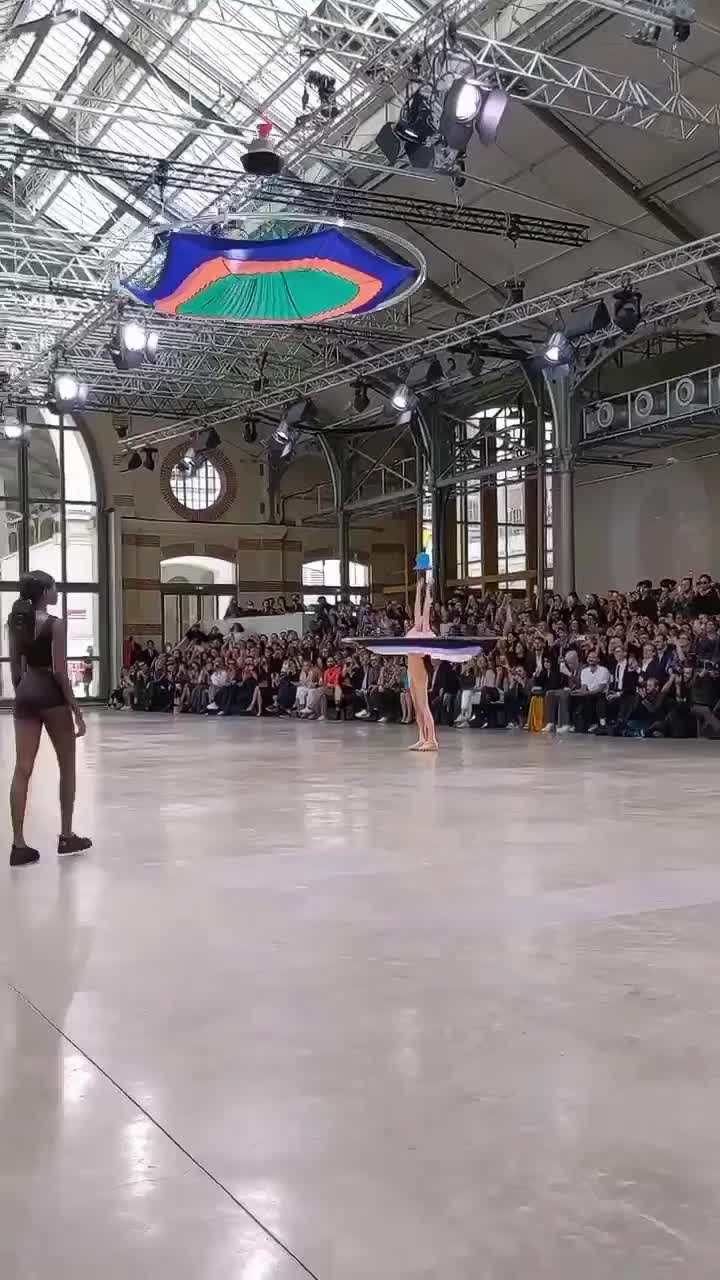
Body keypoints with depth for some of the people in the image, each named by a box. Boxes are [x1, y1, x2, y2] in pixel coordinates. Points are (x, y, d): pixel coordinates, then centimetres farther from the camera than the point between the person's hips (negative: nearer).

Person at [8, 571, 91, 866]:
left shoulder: (16, 622, 9)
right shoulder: (54, 624, -11)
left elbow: (15, 669, 11)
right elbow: (59, 671, -15)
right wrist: (76, 710, -11)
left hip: (25, 692, 6)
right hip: (50, 694, -6)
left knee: (23, 769, 2)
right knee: (67, 766, 11)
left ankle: (19, 844, 0)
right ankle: (66, 836, 18)